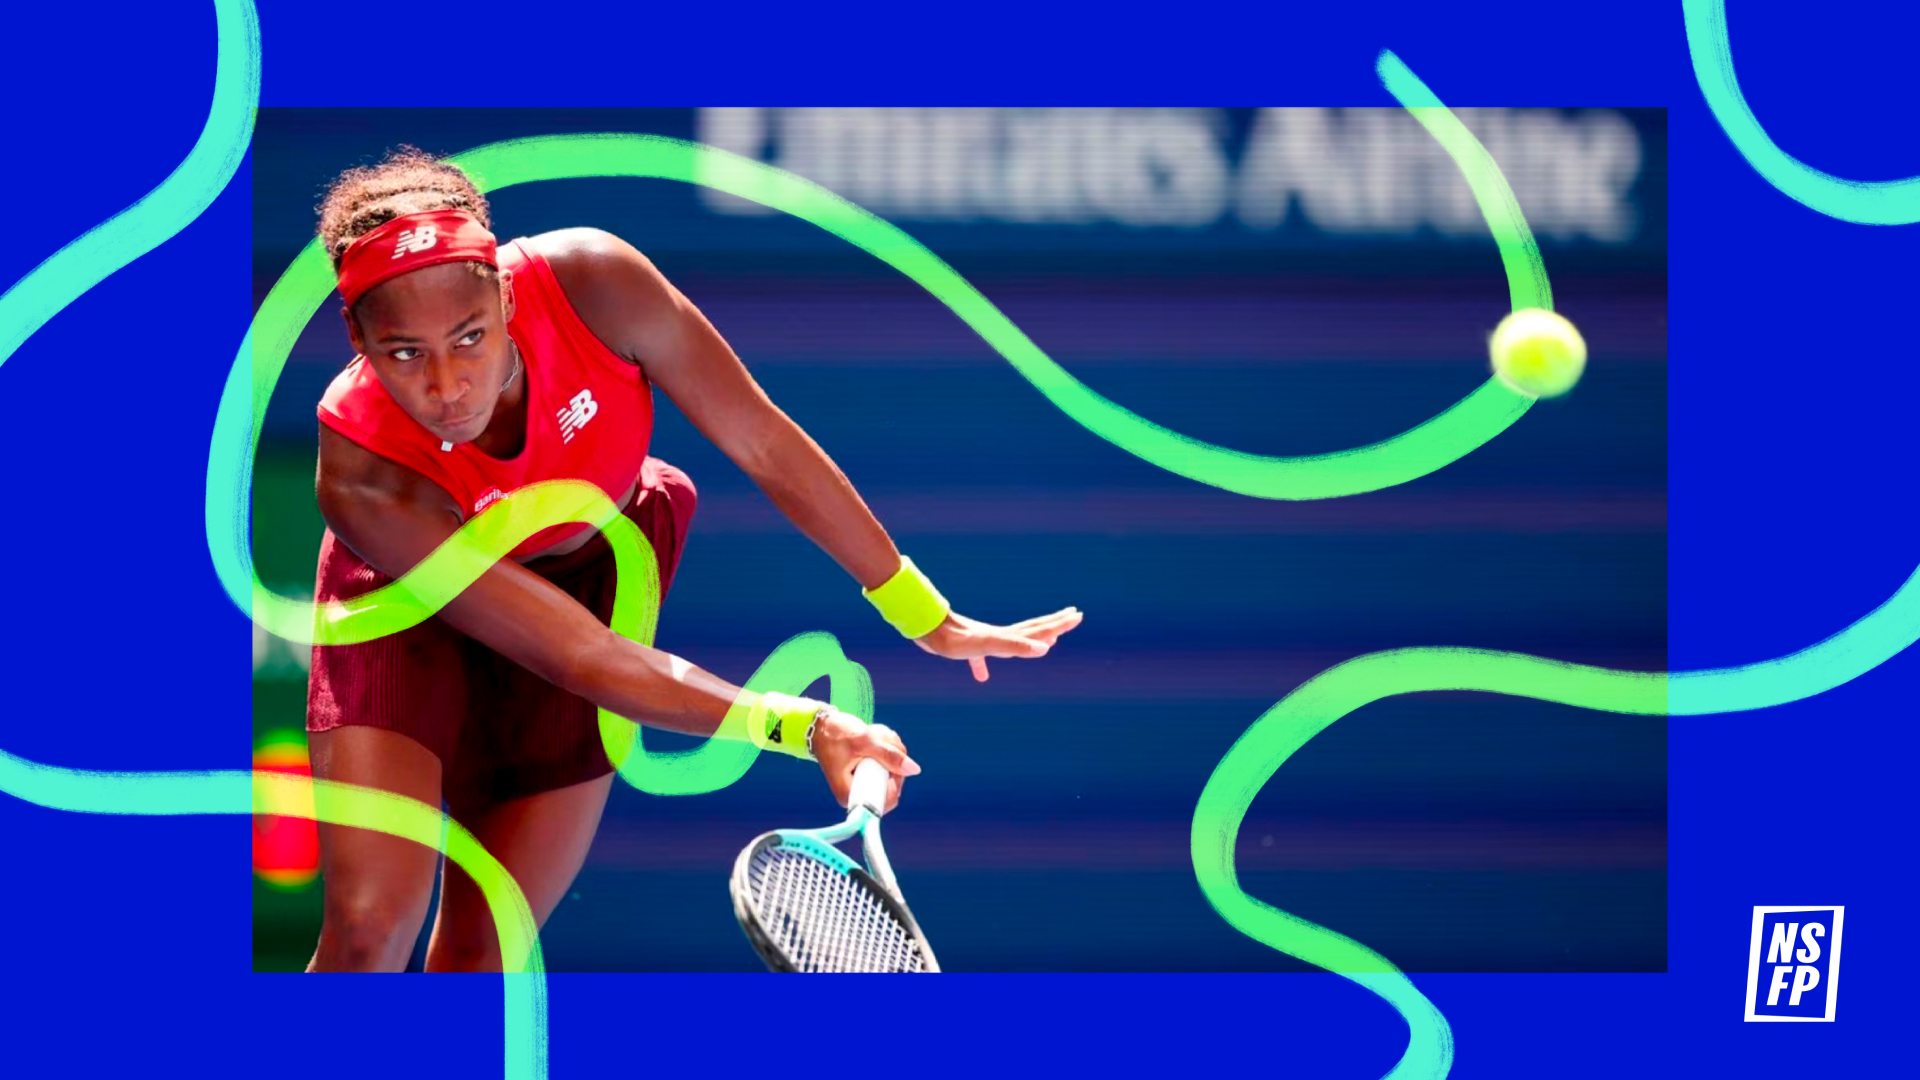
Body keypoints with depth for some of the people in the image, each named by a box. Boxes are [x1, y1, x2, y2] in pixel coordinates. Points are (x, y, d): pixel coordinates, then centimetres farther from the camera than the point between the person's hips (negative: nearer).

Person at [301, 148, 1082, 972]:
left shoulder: (592, 282, -35)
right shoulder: (362, 480, -39)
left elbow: (763, 447, -19)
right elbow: (581, 657, -36)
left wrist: (924, 617, -11)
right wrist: (805, 728, -41)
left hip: (594, 565, 3)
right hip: (411, 610, -2)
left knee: (480, 952, -3)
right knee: (368, 930, -19)